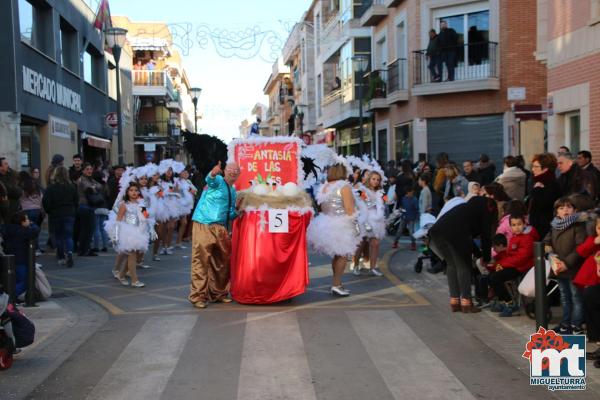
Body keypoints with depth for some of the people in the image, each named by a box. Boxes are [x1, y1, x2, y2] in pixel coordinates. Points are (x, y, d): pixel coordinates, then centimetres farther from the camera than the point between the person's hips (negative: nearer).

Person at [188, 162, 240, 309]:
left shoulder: (233, 191, 20)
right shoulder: (218, 181, -2)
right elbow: (210, 179, -28)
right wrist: (213, 173, -51)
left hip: (221, 229, 8)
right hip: (204, 226, -8)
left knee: (222, 261, 11)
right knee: (201, 260, -8)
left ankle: (218, 293, 24)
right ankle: (197, 296, -4)